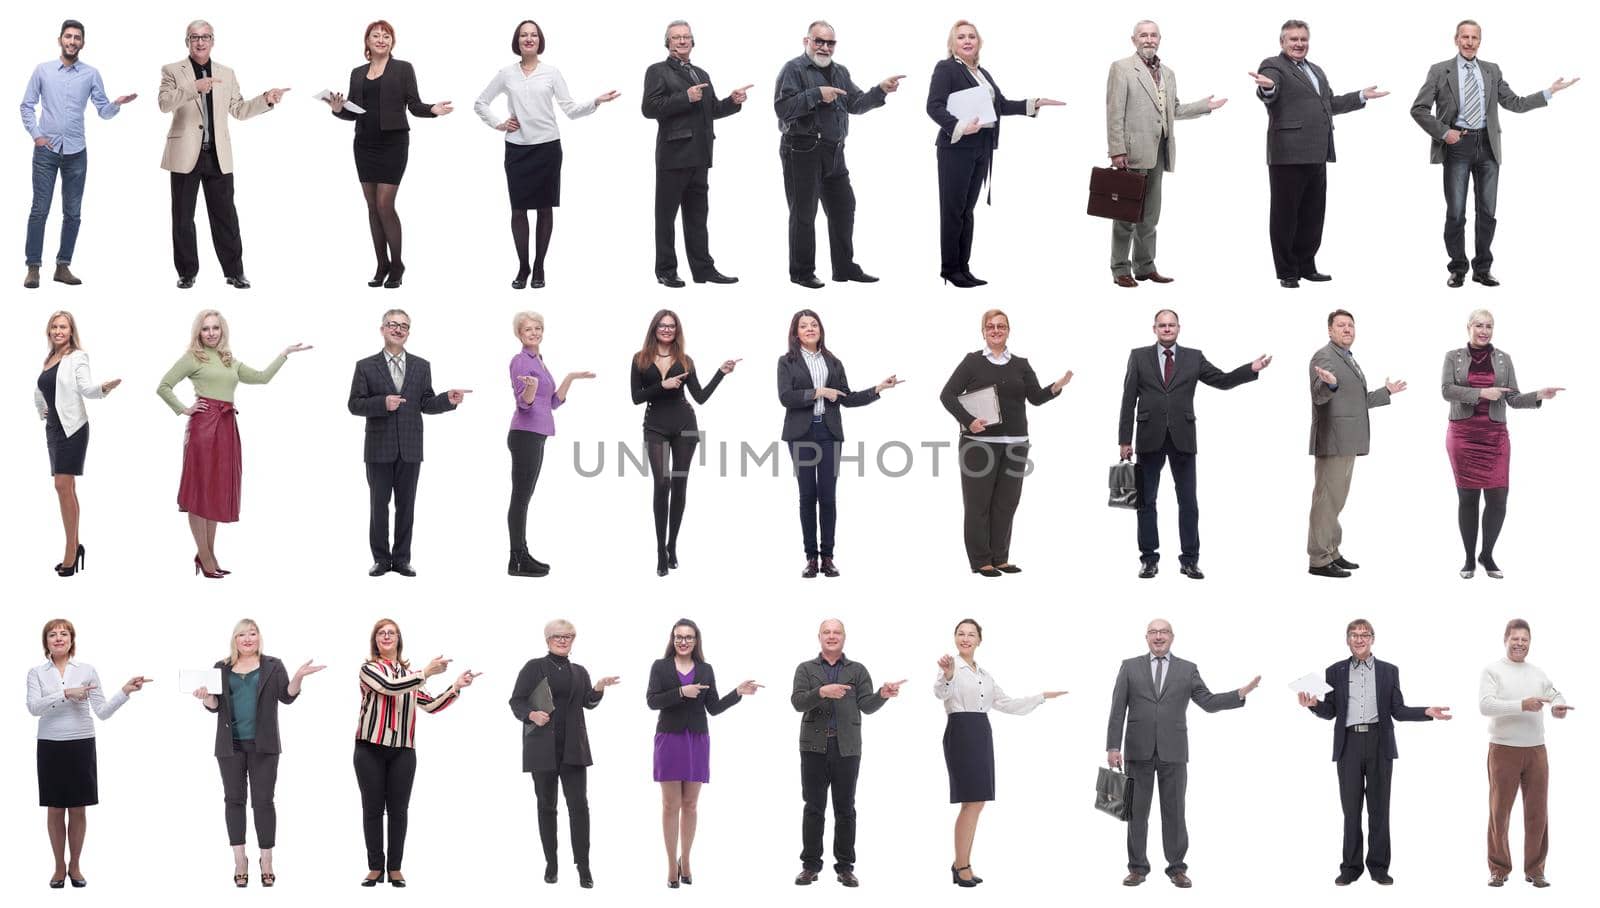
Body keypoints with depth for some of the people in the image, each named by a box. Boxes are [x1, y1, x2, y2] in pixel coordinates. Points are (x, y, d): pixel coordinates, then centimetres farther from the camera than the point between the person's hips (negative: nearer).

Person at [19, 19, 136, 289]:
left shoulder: (91, 74, 4)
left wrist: (117, 104, -18)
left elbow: (103, 111, 3)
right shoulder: (43, 70, 3)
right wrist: (36, 134, -5)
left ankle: (63, 266, 13)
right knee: (39, 209, -4)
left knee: (73, 213, 4)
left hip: (76, 152, 2)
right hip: (46, 149, -2)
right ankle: (33, 267, 0)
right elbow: (27, 105, 6)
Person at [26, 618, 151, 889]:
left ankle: (75, 865, 18)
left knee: (78, 809, 5)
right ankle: (59, 866, 17)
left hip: (81, 745, 0)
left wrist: (125, 691, -12)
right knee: (54, 810, 5)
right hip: (50, 746, 0)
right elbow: (33, 707, -13)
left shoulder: (87, 670, 3)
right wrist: (66, 693, -20)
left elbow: (102, 712, 1)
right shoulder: (37, 673, 3)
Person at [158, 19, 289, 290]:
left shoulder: (227, 74, 13)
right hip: (186, 155, -2)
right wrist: (194, 88, -27)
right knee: (183, 217, 4)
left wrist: (265, 100, 0)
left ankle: (234, 272, 9)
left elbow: (239, 110, 14)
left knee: (225, 216, 3)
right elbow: (165, 103, -14)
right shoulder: (172, 71, 2)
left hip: (218, 156, 2)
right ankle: (187, 273, 13)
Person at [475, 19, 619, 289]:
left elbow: (571, 110, -1)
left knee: (545, 208, 3)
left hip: (547, 146, -1)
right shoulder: (506, 74, 5)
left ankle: (539, 267, 11)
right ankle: (523, 267, 10)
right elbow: (480, 103, 14)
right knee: (518, 208, 0)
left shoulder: (551, 72, 2)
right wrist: (498, 124, 1)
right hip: (517, 148, 1)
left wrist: (596, 101, -15)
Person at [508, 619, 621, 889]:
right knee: (546, 806, 6)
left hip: (573, 747, 2)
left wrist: (598, 689, -16)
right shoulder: (534, 667, 5)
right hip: (542, 746, -2)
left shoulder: (579, 671, 16)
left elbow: (588, 702, 5)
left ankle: (583, 866, -7)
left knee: (579, 805, -7)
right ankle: (551, 864, 15)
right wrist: (531, 714, -19)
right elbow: (516, 701, 1)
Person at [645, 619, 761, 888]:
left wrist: (737, 693, -5)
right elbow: (652, 701, -8)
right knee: (671, 804, 0)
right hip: (669, 739, -2)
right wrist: (681, 693, -19)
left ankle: (685, 861, 16)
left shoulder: (705, 670, 9)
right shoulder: (660, 667, 3)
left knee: (690, 803, 7)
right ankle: (672, 865, 5)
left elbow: (713, 708, 8)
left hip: (697, 741, 2)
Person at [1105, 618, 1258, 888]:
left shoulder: (1188, 669, 8)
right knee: (1137, 811, 3)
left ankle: (1176, 868, 10)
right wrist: (1113, 747, -5)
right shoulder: (1130, 667, 6)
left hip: (1173, 752, 0)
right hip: (1138, 751, 0)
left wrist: (1241, 693, -11)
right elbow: (1118, 710, 2)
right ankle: (1138, 867, 11)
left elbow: (1209, 702, 3)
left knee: (1174, 811, 3)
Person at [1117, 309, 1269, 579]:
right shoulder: (1139, 357, 5)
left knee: (1188, 501, 1)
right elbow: (1129, 400, 2)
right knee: (1146, 500, 3)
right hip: (1149, 438, 0)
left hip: (1182, 438, 1)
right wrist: (1124, 440, -2)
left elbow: (1223, 380, 3)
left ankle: (1189, 560, 7)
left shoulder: (1193, 358, 7)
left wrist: (1252, 369, -13)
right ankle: (1149, 559, 10)